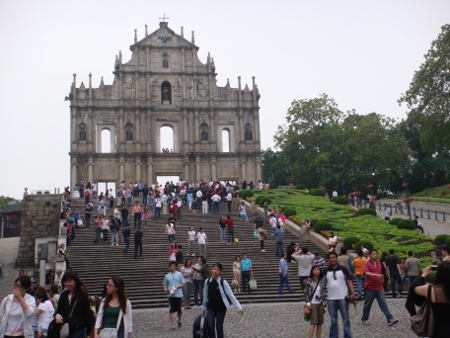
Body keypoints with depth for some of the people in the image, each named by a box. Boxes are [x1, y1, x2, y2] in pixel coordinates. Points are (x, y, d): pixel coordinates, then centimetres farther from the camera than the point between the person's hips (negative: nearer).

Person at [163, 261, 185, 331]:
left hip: (178, 294, -1)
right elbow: (165, 285, 13)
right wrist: (166, 290, -9)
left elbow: (183, 284, 2)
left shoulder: (179, 274, 3)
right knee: (172, 310, -6)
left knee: (179, 310, 8)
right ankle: (172, 325, -5)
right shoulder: (167, 276, 9)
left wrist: (177, 287, -14)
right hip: (171, 295, 1)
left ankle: (179, 321, 34)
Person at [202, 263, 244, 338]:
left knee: (219, 327, 6)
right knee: (210, 326, -6)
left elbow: (231, 295, -12)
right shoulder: (207, 281, -3)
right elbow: (206, 295, 9)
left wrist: (239, 307, -17)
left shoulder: (223, 282, -13)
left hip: (221, 308, -2)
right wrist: (204, 307, 16)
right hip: (210, 307, 2)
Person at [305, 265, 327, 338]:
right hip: (312, 304, -4)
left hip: (320, 304, 4)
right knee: (313, 323, -12)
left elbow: (324, 293, 9)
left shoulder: (322, 281, 7)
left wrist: (324, 305, 8)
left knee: (319, 323, 5)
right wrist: (308, 302, -12)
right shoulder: (309, 280, -2)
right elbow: (306, 292, -2)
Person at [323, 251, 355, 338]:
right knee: (333, 320, 9)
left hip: (343, 298, -2)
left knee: (346, 319, 3)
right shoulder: (326, 271, 6)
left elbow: (349, 281, 0)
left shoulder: (343, 269, 1)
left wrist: (352, 293, -10)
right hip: (331, 299, 2)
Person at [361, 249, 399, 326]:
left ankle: (390, 319, -5)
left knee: (383, 304, 0)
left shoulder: (379, 263, 11)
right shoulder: (367, 263, -7)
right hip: (370, 288, -4)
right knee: (367, 305, 6)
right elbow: (366, 273, -24)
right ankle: (364, 319, 19)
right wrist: (376, 275, -37)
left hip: (379, 288, 4)